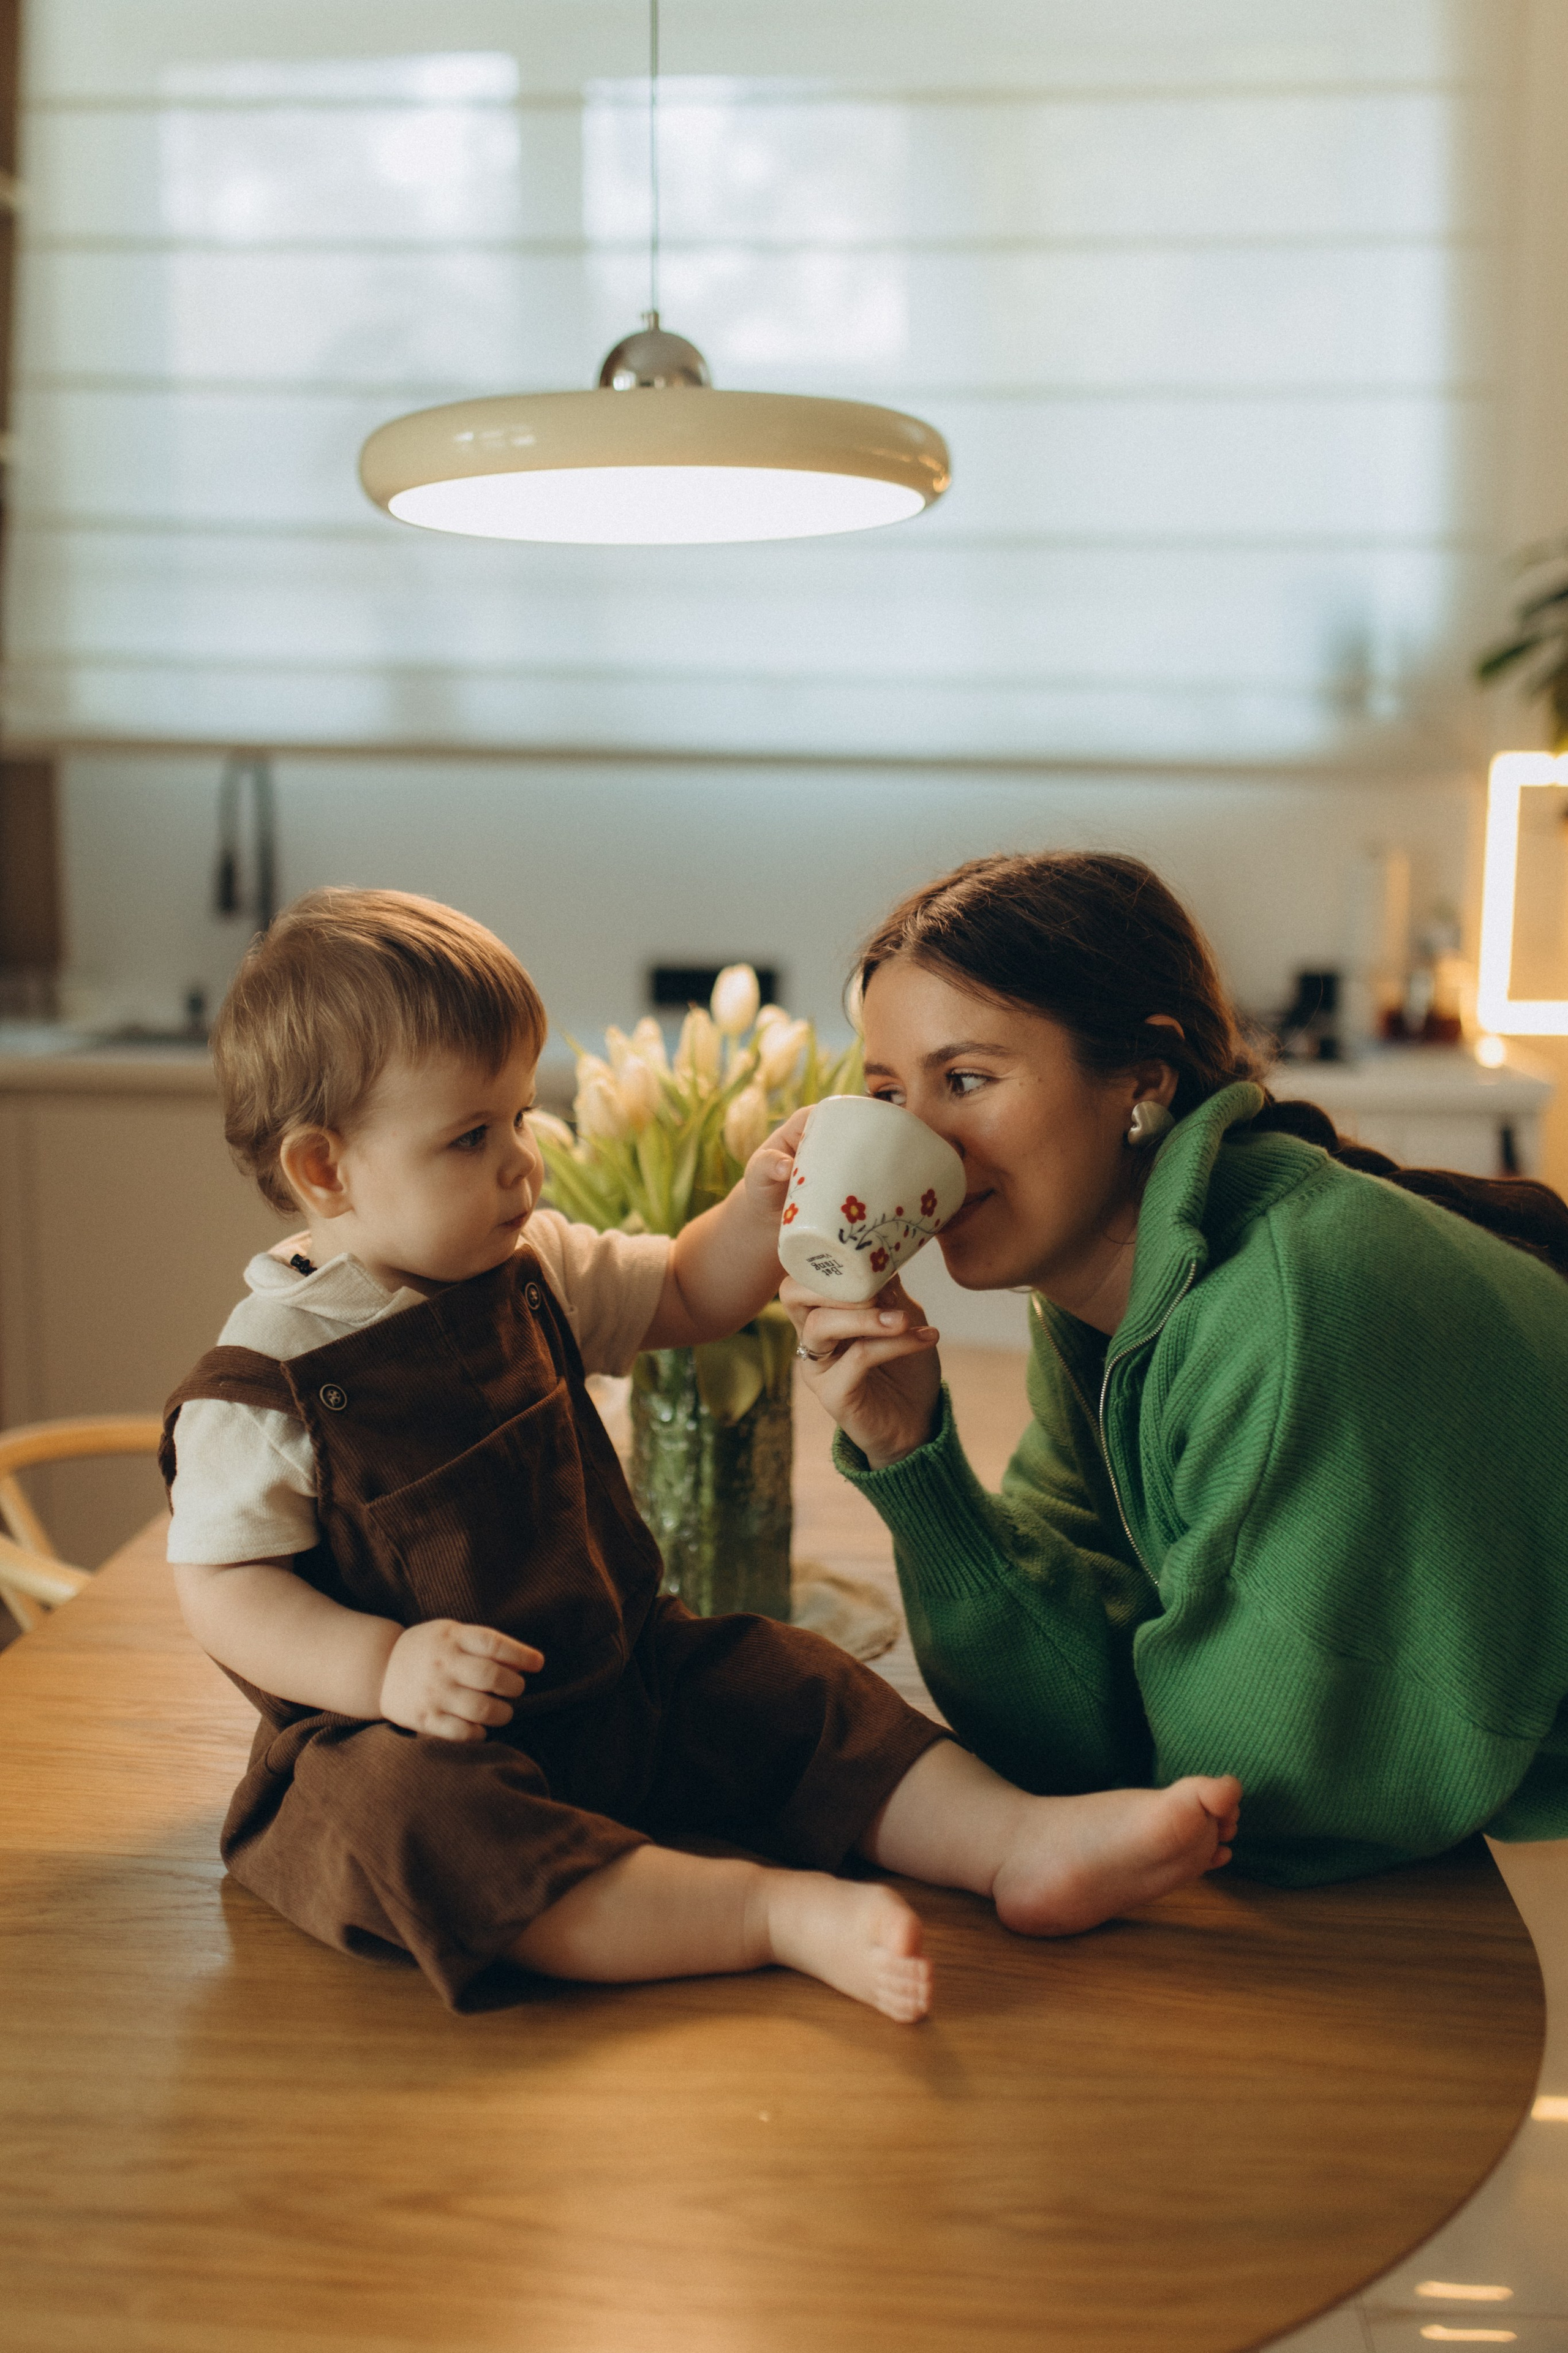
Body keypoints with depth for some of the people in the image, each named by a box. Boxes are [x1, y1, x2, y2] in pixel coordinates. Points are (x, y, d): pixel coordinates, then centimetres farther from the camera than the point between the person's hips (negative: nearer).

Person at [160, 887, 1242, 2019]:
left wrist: (763, 1210, -2)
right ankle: (783, 1911, -41)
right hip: (420, 1739, -7)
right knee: (410, 1821, -37)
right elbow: (222, 1587, -15)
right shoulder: (262, 1383, -16)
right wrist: (383, 1667, -29)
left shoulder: (531, 1270, 5)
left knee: (793, 1686, -3)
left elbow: (686, 1297, 17)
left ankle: (1025, 1840, -10)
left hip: (613, 1686, 7)